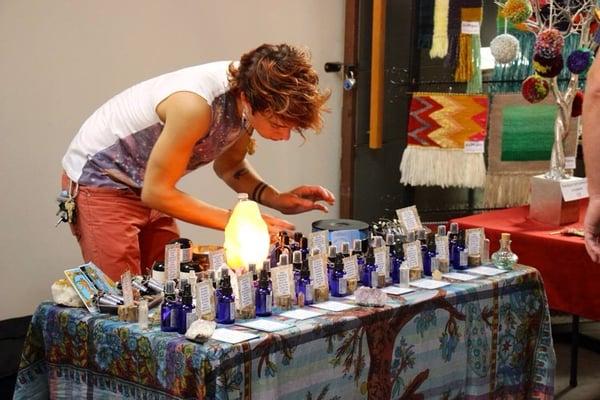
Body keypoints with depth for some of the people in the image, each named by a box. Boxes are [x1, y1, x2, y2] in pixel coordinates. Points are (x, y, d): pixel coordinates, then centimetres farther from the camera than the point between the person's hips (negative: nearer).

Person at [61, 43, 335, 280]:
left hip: (146, 187, 7)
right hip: (99, 181, -7)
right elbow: (156, 193, -27)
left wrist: (277, 199, -11)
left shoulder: (251, 92, -13)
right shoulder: (196, 105, -36)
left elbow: (228, 165, 6)